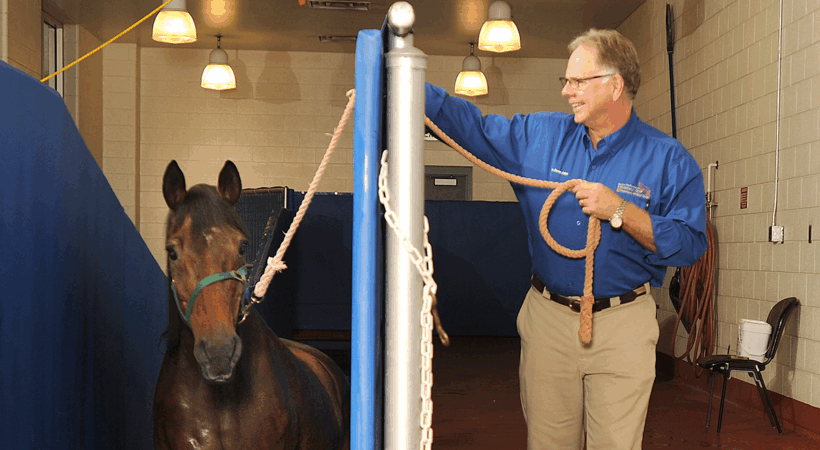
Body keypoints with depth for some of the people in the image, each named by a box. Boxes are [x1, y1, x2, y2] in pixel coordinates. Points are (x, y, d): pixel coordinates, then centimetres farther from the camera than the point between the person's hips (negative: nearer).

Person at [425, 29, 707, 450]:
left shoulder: (670, 160, -4)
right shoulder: (539, 135, 5)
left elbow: (690, 244, -9)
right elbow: (469, 123, 7)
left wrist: (620, 212, -19)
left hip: (622, 325, -3)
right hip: (548, 318, 3)